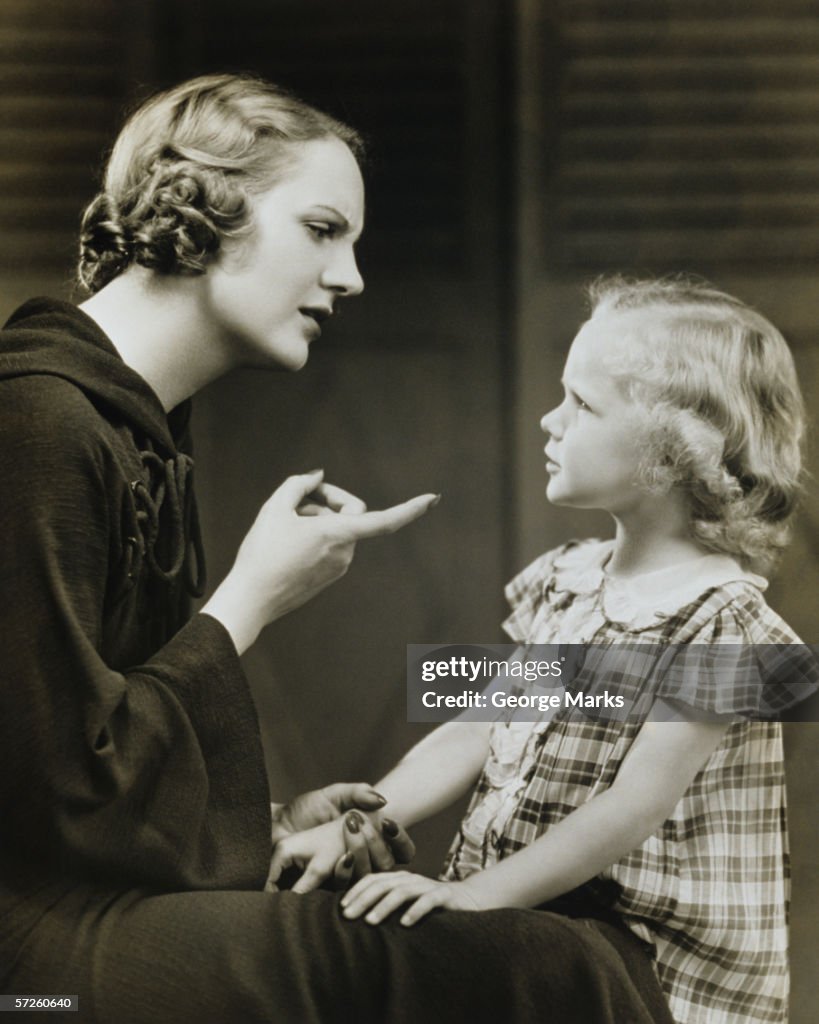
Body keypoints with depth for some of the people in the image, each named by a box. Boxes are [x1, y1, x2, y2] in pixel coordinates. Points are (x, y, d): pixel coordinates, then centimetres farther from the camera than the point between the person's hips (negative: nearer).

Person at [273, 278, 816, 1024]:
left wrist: (475, 892, -23)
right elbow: (473, 734, 11)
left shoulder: (722, 625, -14)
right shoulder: (566, 583, 10)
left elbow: (632, 809, -20)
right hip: (529, 939, 7)